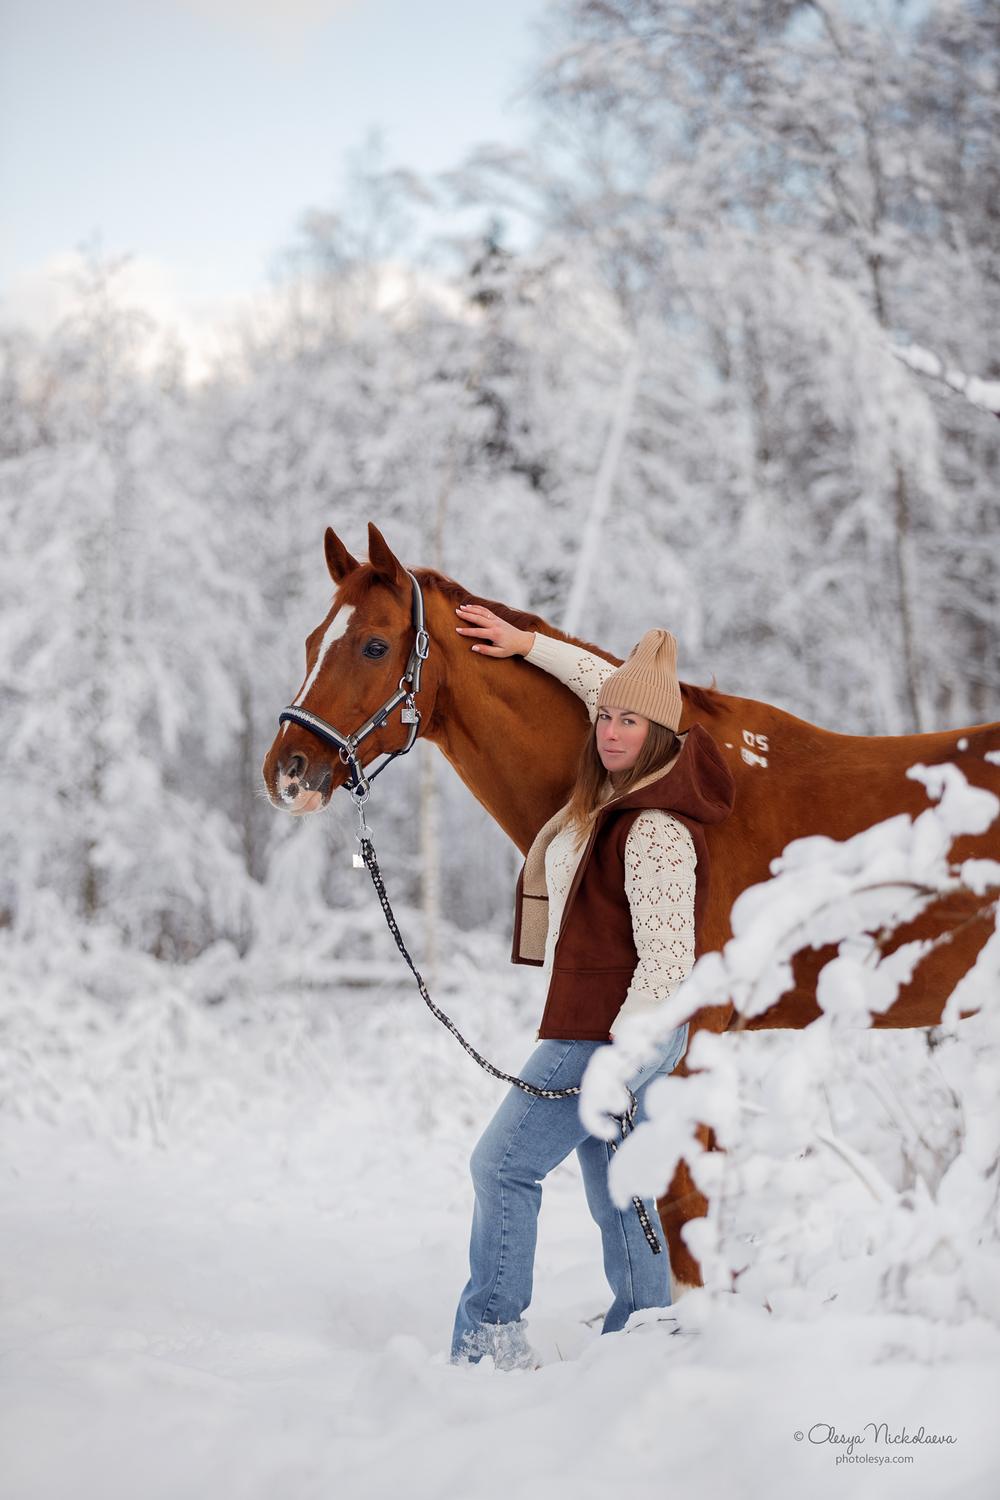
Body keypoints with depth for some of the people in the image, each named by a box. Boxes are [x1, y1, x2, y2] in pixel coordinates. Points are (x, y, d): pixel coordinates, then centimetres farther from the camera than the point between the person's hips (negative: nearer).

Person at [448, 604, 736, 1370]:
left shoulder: (656, 829, -21)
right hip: (603, 1028, 10)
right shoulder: (621, 789, 7)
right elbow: (607, 684, 27)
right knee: (616, 1190, 13)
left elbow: (666, 955, -25)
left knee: (503, 1164, -5)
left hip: (611, 1034, -10)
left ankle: (489, 1338, -1)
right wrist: (527, 644, 28)